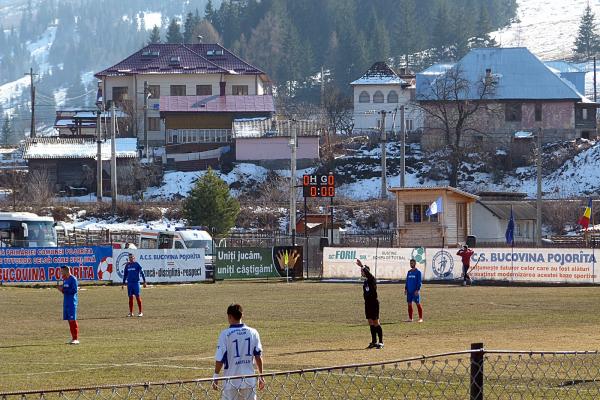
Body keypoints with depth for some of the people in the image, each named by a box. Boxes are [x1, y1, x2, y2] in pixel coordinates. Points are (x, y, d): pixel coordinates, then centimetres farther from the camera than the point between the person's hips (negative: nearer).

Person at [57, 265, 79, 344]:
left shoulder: (73, 279, -11)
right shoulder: (65, 280, 15)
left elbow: (74, 290, -18)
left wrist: (63, 289, -16)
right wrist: (61, 289, 1)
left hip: (72, 303, -8)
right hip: (66, 303, 8)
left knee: (73, 320, -9)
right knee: (69, 320, 9)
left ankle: (76, 339, -8)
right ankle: (73, 338, 13)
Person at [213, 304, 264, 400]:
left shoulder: (225, 334, -9)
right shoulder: (253, 332, 2)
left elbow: (220, 359, -9)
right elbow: (258, 357, 5)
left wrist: (215, 377, 1)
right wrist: (261, 376, 14)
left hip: (231, 381, -3)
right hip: (249, 380, 3)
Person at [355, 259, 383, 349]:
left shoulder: (372, 280, -11)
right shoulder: (365, 282, 14)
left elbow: (368, 274, -33)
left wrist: (362, 266, -41)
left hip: (374, 303, -8)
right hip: (367, 304, 8)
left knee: (376, 323, -6)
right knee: (371, 323, 10)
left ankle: (381, 342, -2)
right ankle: (374, 342, 15)